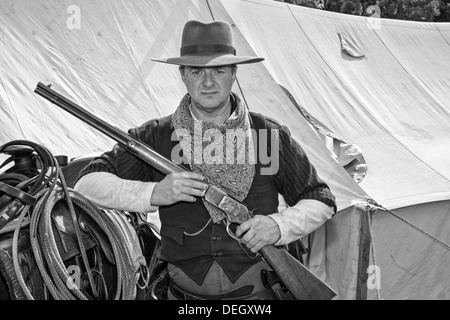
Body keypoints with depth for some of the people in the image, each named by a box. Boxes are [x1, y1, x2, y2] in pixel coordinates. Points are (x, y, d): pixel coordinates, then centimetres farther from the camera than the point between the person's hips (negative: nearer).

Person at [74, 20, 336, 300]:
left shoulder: (271, 136, -2)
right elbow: (87, 185, -9)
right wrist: (153, 193, -23)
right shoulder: (156, 137, -3)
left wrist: (279, 225, -14)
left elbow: (322, 201, 5)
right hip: (185, 293, 0)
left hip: (259, 291, 0)